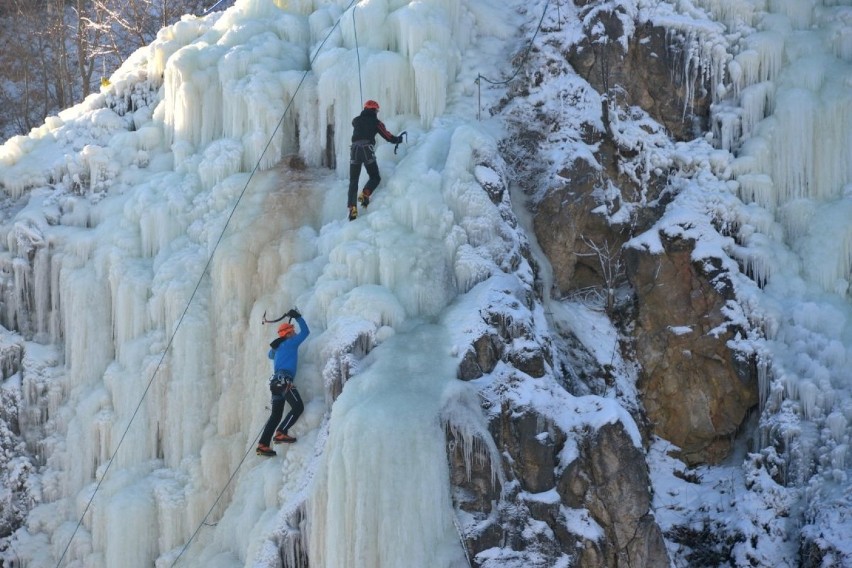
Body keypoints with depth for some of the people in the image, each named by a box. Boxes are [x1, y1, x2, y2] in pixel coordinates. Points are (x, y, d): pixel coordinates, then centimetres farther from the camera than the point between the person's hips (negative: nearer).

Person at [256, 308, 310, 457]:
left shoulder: (277, 348, 24)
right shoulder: (291, 343, 3)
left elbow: (270, 354, 48)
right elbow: (305, 331, 8)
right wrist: (298, 317, 17)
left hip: (276, 382, 9)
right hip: (284, 379, -9)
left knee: (276, 415, 8)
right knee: (298, 407, -14)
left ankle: (263, 444, 2)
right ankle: (281, 433, -24)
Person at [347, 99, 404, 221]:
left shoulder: (356, 121, 16)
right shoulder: (376, 122, 8)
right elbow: (389, 137, 10)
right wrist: (399, 139, 31)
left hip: (354, 151, 3)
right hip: (367, 151, -3)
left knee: (353, 181, 6)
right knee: (375, 177, 15)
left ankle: (352, 207, -6)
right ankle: (365, 194, -12)